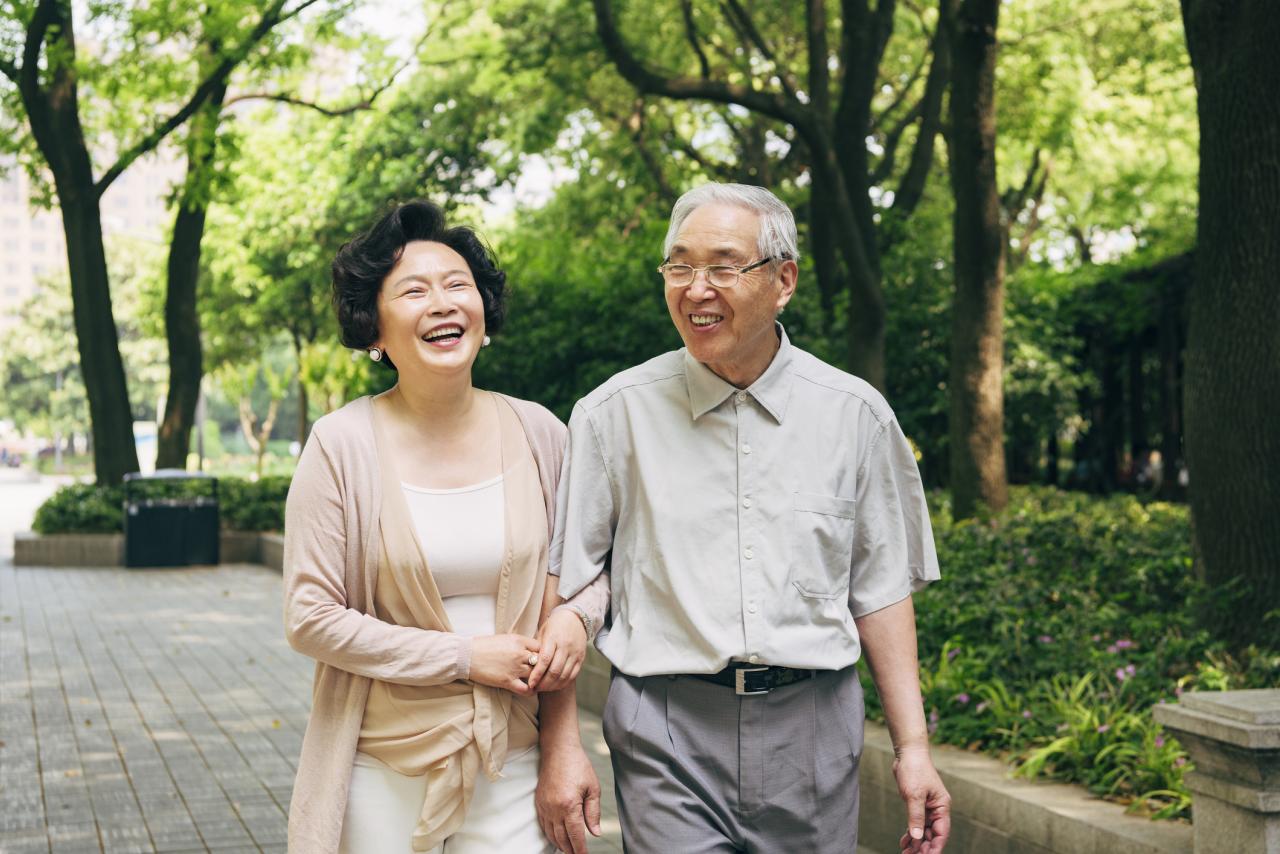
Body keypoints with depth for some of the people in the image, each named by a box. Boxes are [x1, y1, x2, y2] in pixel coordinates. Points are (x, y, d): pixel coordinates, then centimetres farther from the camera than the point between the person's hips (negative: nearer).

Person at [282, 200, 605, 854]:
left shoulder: (538, 434, 1)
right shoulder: (343, 444, -7)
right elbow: (311, 619, -9)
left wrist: (576, 615, -7)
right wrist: (465, 657, -12)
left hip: (513, 763, 2)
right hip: (383, 769, -2)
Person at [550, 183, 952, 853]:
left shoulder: (853, 414, 3)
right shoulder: (616, 413, -1)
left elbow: (880, 588, 8)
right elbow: (566, 584, 1)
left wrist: (912, 745, 5)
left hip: (812, 730, 2)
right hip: (668, 732, -1)